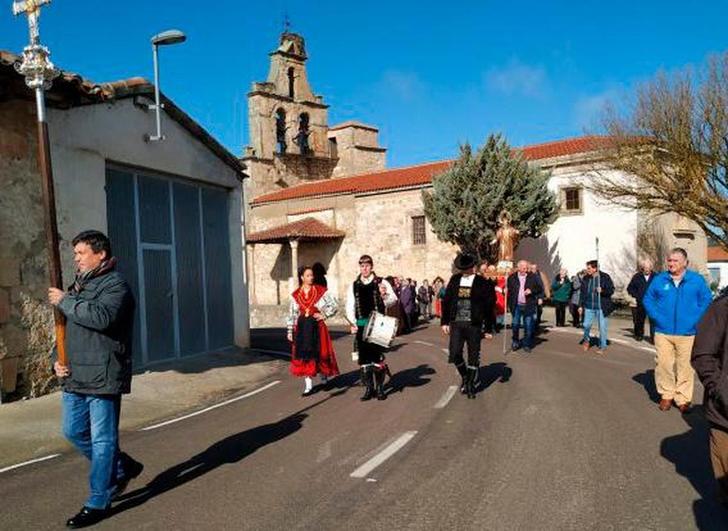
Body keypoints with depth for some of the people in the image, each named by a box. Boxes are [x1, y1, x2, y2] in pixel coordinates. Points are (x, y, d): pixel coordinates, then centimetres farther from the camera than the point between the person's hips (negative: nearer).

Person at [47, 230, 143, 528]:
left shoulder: (115, 285, -10)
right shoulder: (78, 286, 18)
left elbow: (101, 317, -29)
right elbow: (65, 328, 23)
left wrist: (64, 301, -17)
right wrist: (57, 359, 8)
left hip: (103, 378, -9)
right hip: (73, 378, 9)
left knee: (102, 440, 1)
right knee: (73, 432, 16)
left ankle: (98, 503, 13)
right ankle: (123, 469, 33)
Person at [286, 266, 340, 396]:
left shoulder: (321, 291, -1)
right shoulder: (295, 295, 6)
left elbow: (334, 305, 1)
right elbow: (292, 315, 9)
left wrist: (324, 315, -11)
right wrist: (290, 331, 6)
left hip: (317, 327, -2)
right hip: (301, 328, 2)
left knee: (320, 353, 4)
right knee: (303, 356, 1)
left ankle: (324, 378, 30)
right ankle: (308, 385, 7)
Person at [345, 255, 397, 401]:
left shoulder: (381, 283, 1)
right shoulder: (354, 286, 11)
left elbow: (393, 299, -9)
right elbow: (350, 306, 9)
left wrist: (384, 295, -30)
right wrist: (353, 323, -4)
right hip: (361, 326, 3)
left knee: (378, 356, -2)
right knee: (364, 358, 6)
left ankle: (380, 388, 11)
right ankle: (369, 388, 17)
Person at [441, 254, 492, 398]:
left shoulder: (481, 283, -5)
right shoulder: (454, 280, 5)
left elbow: (489, 305, -3)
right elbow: (446, 301, 9)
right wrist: (444, 321, 6)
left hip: (474, 325, -2)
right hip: (456, 323, 2)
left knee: (473, 357, 6)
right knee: (455, 354, -2)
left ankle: (471, 385, 24)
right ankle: (465, 377, 26)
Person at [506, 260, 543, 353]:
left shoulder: (533, 277, -1)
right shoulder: (512, 277, 2)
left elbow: (540, 288, 5)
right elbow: (508, 290, 7)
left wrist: (531, 291, -13)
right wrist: (509, 304, 2)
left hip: (528, 306, -1)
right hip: (516, 306, 1)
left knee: (528, 326, 3)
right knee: (515, 324, 4)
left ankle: (527, 344, 15)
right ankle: (515, 342, 24)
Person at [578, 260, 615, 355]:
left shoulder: (605, 277, -5)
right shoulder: (585, 278, 6)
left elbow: (611, 290, -3)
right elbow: (583, 293, 12)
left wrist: (602, 291, -22)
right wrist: (581, 305, 9)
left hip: (601, 307, -3)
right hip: (588, 307, 3)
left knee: (602, 327, 3)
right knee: (586, 325, -1)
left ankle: (602, 346, 17)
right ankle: (586, 340, 29)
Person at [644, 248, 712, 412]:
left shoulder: (697, 280, 3)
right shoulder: (659, 279, 5)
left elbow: (706, 301, 6)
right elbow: (648, 299, 11)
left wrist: (695, 320, -5)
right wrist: (657, 317, -1)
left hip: (687, 333, -1)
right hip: (663, 332, 1)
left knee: (685, 367, 3)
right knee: (663, 364, 1)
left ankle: (683, 399, 15)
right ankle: (666, 395, 17)